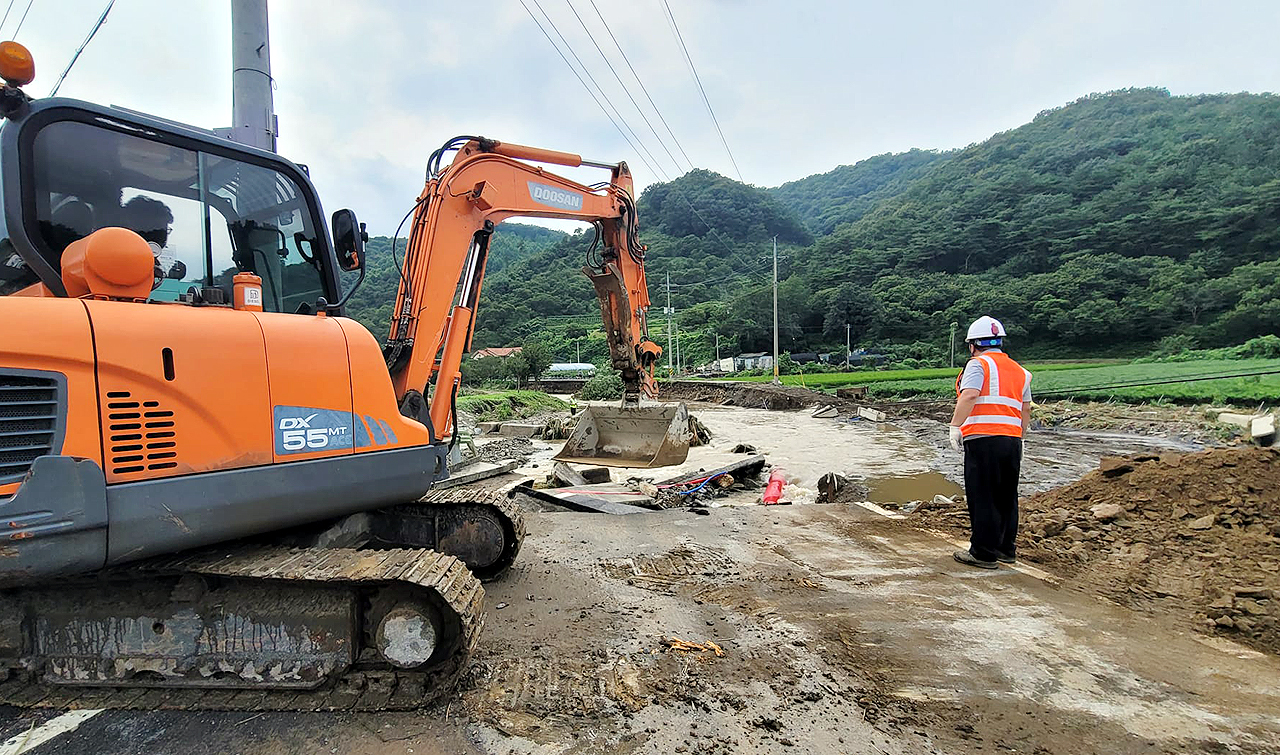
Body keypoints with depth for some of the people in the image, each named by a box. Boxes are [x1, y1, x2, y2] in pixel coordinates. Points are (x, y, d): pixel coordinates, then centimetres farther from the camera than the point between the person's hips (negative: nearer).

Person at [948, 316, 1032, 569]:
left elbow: (969, 396, -20)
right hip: (1012, 440, 7)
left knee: (983, 498, -1)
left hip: (983, 440, -7)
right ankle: (1007, 549, 26)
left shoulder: (978, 364, -4)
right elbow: (1026, 410, 22)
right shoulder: (1019, 371, 19)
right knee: (1007, 496, 16)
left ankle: (984, 553, 5)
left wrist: (955, 427, -19)